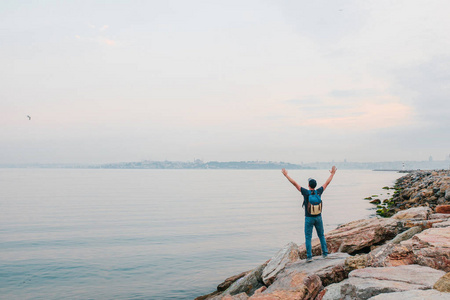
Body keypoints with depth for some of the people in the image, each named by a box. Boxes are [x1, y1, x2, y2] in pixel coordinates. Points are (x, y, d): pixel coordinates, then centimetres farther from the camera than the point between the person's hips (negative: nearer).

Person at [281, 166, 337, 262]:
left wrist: (286, 175, -8)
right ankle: (325, 253, 22)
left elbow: (295, 183, -13)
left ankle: (309, 256, 0)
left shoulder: (306, 192, -15)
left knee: (308, 238, 3)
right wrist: (332, 173, 18)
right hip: (318, 217, 3)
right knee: (321, 236, 19)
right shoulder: (318, 192, -7)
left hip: (309, 218, -3)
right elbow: (327, 183, 6)